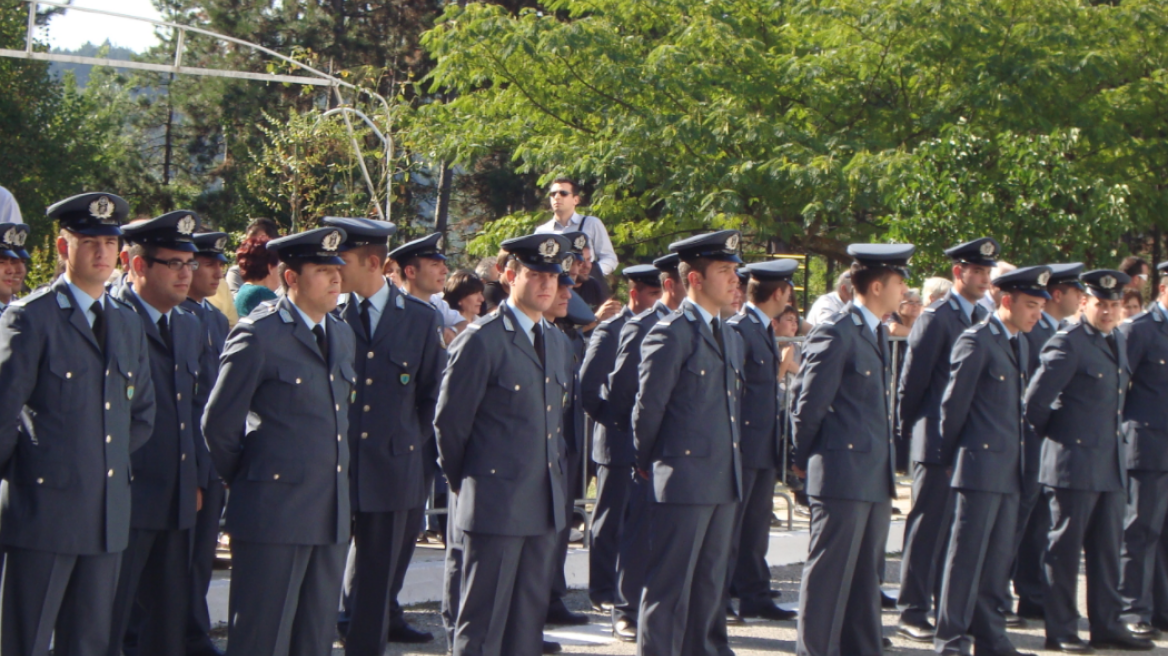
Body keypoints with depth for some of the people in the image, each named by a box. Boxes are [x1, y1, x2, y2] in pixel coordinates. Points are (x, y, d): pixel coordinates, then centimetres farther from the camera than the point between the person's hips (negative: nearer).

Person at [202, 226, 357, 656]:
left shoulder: (341, 335, 14)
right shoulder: (258, 334, -9)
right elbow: (219, 424, -7)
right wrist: (247, 484, 3)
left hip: (330, 516, 7)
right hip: (274, 512, -7)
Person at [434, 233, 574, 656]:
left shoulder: (558, 343, 14)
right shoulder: (481, 340, -10)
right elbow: (449, 422, -7)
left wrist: (554, 477, 15)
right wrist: (465, 485, 2)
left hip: (545, 507, 7)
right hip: (496, 505, -7)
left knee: (529, 620, 11)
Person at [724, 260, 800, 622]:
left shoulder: (763, 330, 15)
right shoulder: (738, 329, -14)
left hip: (764, 447, 9)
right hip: (742, 447, -9)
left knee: (756, 526, 13)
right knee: (729, 527, -2)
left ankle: (754, 596, 19)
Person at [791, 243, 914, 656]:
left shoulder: (877, 333, 16)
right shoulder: (835, 334, -14)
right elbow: (808, 404, -10)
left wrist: (887, 469, 17)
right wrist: (805, 460, 1)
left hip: (876, 479, 9)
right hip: (842, 475, -9)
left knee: (865, 575, 13)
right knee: (829, 572, -2)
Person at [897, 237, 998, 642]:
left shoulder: (984, 319, 13)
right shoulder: (936, 319, -9)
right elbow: (911, 381, -8)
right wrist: (908, 433, -5)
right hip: (938, 442, -7)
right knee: (928, 528, -3)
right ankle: (912, 613, 2)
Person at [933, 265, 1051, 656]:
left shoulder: (1021, 343, 15)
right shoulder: (976, 341, -10)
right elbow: (953, 403, -8)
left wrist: (1021, 458, 14)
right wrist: (951, 458, -2)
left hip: (1010, 471, 8)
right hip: (980, 465, -8)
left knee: (998, 558, 11)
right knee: (967, 554, -4)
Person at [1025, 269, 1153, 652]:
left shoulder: (1118, 342, 13)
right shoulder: (1069, 342, -13)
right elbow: (1036, 397, -15)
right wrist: (1052, 435, -2)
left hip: (1111, 465, 8)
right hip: (1075, 463, -8)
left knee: (1107, 548, 12)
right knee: (1065, 548, 0)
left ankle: (1107, 626, 20)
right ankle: (1060, 631, 6)